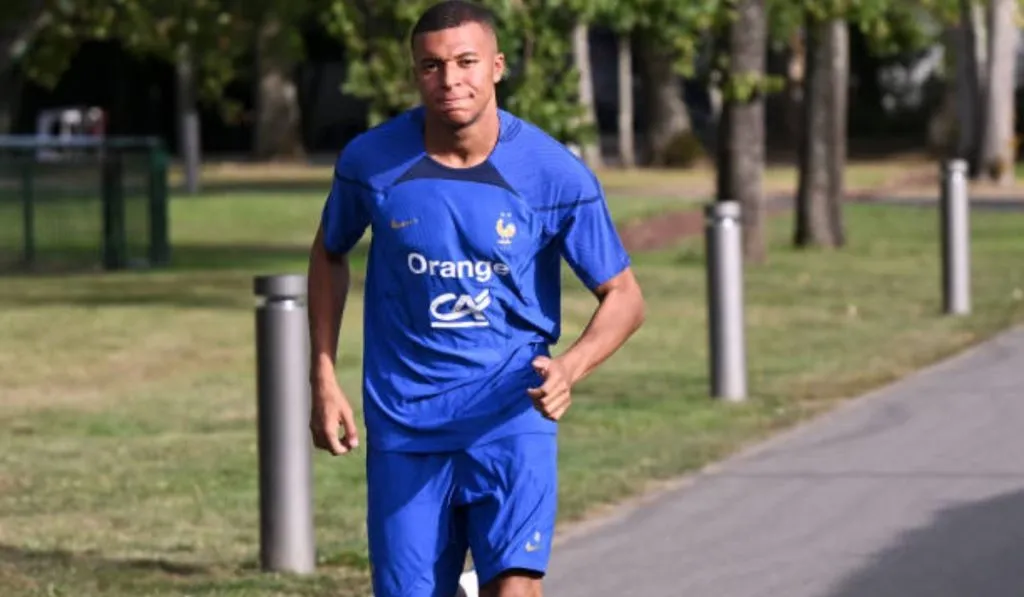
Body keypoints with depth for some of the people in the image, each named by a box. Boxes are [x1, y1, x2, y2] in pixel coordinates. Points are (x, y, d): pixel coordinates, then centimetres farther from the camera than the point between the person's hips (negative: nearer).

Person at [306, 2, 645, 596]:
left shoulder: (555, 174, -10)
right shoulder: (371, 161, -5)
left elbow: (623, 296, 0)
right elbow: (330, 254, 15)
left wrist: (569, 368, -20)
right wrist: (325, 380, 8)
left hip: (512, 418, -2)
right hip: (405, 426, 2)